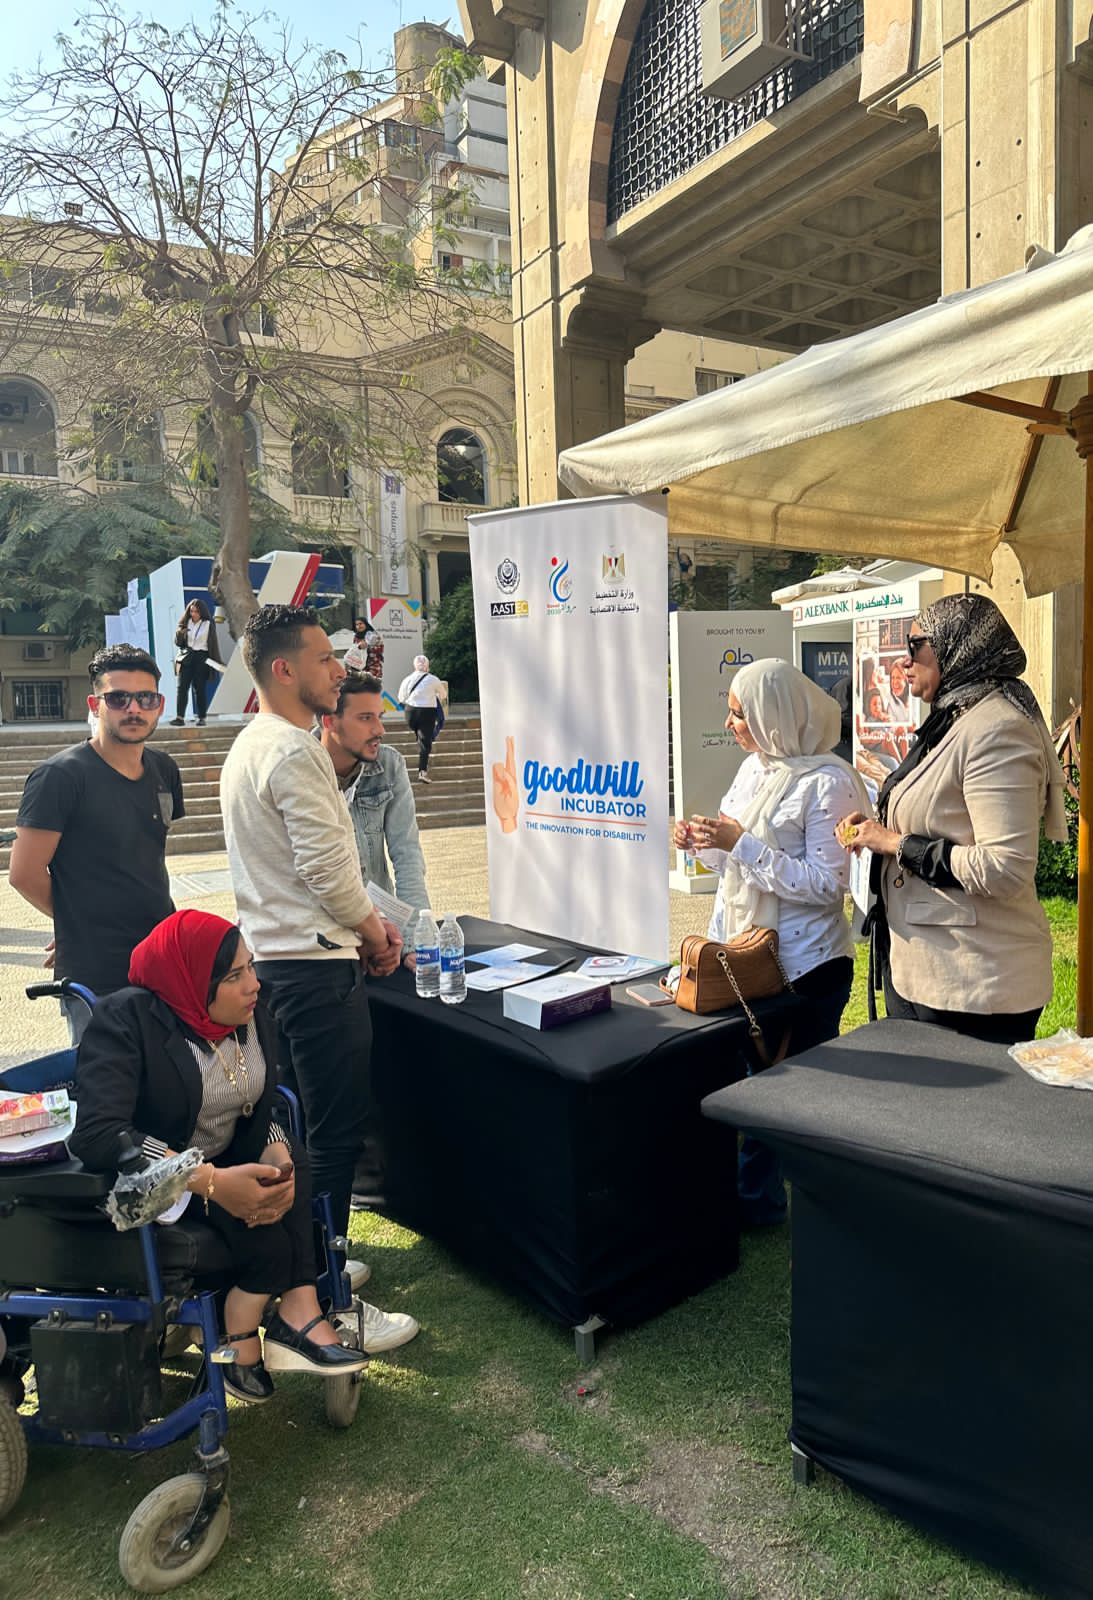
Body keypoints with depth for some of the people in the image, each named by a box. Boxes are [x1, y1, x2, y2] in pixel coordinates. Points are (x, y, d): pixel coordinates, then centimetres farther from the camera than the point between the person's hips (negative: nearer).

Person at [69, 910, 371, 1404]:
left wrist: (277, 1158, -27)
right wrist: (212, 1181, -41)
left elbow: (262, 1113, -3)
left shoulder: (251, 1018, -4)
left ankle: (297, 1317, -20)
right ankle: (296, 1321, -10)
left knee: (290, 1167, -24)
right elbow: (96, 1135, -35)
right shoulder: (126, 1021, -23)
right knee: (258, 1209, -28)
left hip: (224, 1162, 6)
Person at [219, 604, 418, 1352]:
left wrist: (364, 921, 13)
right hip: (315, 965, -11)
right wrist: (374, 934, -5)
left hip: (273, 957, 11)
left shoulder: (251, 744, 15)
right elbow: (328, 868, -22)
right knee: (336, 1131, -2)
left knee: (307, 1123, 20)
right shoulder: (295, 752, -18)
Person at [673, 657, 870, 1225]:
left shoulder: (827, 782, -17)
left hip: (805, 967, -8)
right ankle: (754, 1197, 31)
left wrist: (741, 843, -24)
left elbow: (826, 884, -21)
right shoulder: (754, 768, 9)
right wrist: (704, 844, -3)